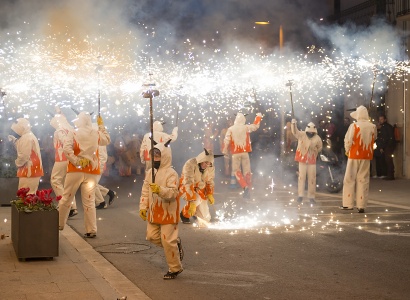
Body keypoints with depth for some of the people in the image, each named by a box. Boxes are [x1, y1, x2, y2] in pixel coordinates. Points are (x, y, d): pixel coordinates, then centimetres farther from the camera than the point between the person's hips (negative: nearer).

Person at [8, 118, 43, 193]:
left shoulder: (26, 138, -16)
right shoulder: (29, 136, 18)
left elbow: (24, 155, -23)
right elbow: (23, 149, 26)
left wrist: (17, 163, -6)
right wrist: (15, 141, 17)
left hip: (29, 171, -10)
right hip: (32, 170, 10)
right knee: (30, 194, 10)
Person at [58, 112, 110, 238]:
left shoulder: (73, 134, -5)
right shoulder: (97, 134, 3)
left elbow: (67, 148, -20)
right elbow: (107, 140, 24)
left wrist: (76, 161, -16)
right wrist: (101, 125, 30)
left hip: (75, 170, -2)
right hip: (91, 172, 2)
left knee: (66, 197, 12)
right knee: (89, 201, 2)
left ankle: (59, 224, 24)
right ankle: (92, 230, 0)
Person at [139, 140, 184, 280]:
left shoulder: (171, 174, -15)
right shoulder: (150, 172, 8)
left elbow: (173, 192, -25)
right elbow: (145, 191, 11)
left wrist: (160, 190, -41)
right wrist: (143, 207, 4)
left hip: (168, 213, -8)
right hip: (154, 212, 8)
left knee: (167, 240, -6)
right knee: (152, 236, 8)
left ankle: (175, 268, 10)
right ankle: (176, 243, 30)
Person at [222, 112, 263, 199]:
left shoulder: (230, 129, -2)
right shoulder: (246, 128, 1)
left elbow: (227, 140, -5)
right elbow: (256, 125, 17)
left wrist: (225, 150, 7)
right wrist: (259, 116, 32)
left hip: (235, 153, -1)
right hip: (245, 152, 1)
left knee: (236, 170, 5)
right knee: (247, 171, 6)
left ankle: (245, 187, -18)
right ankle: (247, 191, 4)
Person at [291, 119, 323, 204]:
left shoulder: (317, 138, -4)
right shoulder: (301, 135, -9)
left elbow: (320, 147, 15)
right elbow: (295, 132, -29)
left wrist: (314, 152, 4)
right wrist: (293, 124, -47)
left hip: (312, 160, 2)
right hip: (302, 160, -2)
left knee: (312, 178, 4)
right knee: (301, 177, -2)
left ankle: (311, 196, 11)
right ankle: (300, 195, 2)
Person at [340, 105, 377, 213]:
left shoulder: (354, 126, -12)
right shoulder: (372, 127, -1)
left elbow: (348, 140, -11)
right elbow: (374, 139, 12)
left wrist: (347, 150, 5)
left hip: (354, 155, -3)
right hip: (367, 156, 3)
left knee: (350, 179, 7)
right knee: (363, 180, 7)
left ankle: (348, 204, 8)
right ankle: (361, 205, 4)